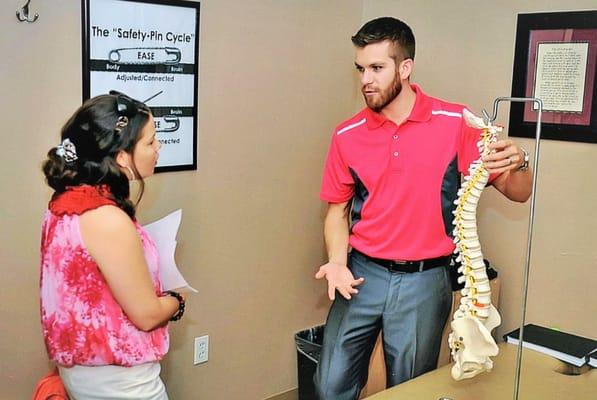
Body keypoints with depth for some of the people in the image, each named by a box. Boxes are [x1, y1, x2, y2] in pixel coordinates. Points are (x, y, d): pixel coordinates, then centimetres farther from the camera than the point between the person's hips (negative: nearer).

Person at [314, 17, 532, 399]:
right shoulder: (348, 135, 0)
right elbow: (338, 209, 8)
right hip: (363, 274, 2)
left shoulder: (456, 123, -7)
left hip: (424, 281, -2)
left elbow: (518, 193, -3)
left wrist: (517, 164, -26)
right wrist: (338, 262, -8)